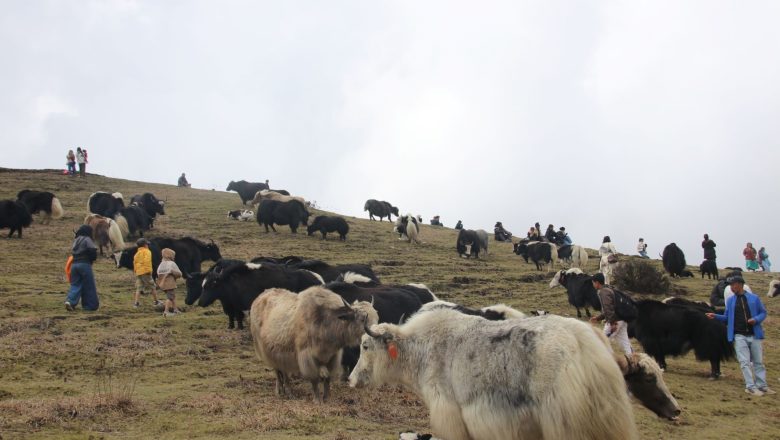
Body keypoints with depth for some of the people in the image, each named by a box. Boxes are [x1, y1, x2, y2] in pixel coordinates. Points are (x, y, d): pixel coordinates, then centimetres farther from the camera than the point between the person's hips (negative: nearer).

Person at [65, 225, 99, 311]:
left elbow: (72, 252, 20)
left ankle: (70, 301, -14)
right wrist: (93, 258, 0)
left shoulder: (75, 241, 17)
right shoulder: (87, 240, -6)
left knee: (75, 285, 8)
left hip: (74, 264, 6)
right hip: (85, 264, -6)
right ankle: (90, 305, 9)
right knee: (89, 286, 4)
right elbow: (92, 250, -18)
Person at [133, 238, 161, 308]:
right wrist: (148, 270, -18)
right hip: (145, 272, -6)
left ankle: (136, 303, -4)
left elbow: (135, 262, 17)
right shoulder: (147, 251, -4)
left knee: (139, 288, 6)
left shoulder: (137, 253, 17)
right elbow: (146, 261, -18)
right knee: (152, 287, 6)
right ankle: (156, 302, 13)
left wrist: (135, 271, 24)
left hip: (138, 273, 6)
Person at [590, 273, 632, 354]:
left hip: (615, 321, -9)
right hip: (621, 320, 9)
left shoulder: (603, 292, -12)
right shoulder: (608, 290, 19)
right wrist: (598, 318, 27)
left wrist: (612, 323, -24)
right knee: (625, 344, 7)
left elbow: (608, 308, -23)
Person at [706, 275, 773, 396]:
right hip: (739, 336, 0)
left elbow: (763, 312, 6)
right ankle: (750, 387, -1)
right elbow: (727, 317, 11)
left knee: (758, 361, 9)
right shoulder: (730, 300, 6)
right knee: (745, 362, -5)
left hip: (754, 335, 0)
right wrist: (716, 316, -5)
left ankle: (762, 385, 19)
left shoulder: (754, 298, 0)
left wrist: (756, 319, -13)